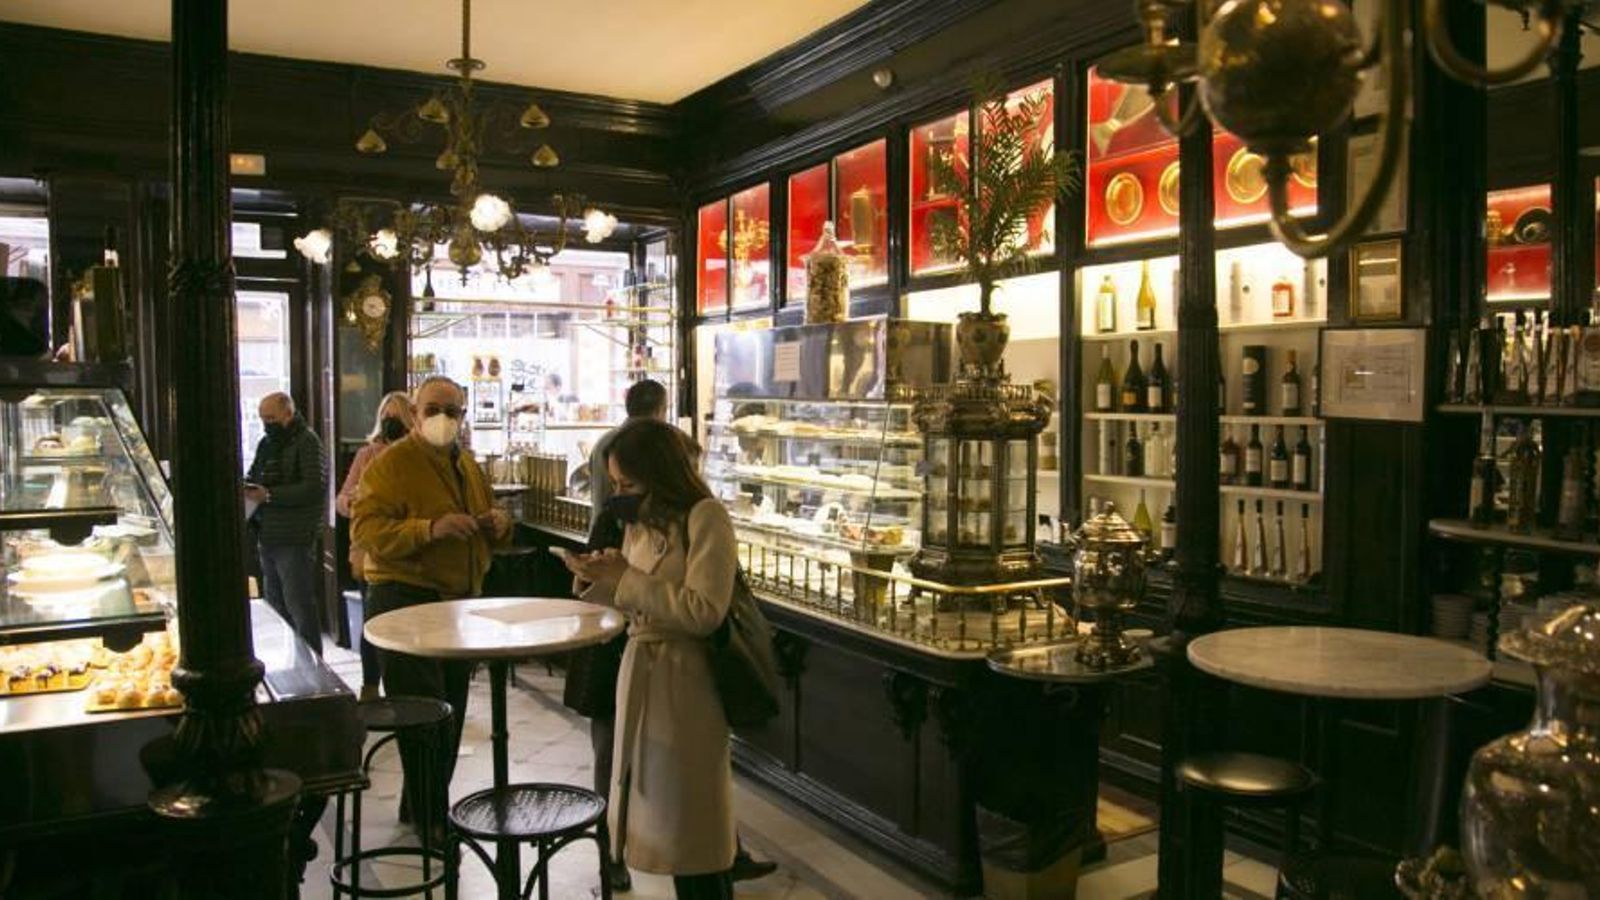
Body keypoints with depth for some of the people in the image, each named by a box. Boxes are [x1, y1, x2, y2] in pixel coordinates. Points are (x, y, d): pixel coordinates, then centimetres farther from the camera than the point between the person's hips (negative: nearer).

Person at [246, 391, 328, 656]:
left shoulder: (307, 442, -10)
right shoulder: (266, 444, 16)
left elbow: (315, 487, -20)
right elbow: (253, 476, 27)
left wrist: (269, 495, -22)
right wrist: (246, 487, 3)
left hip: (294, 538, -9)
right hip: (268, 535, 9)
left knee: (299, 604, -5)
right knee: (274, 602, 15)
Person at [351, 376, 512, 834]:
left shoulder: (468, 465, 14)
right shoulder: (391, 463, -10)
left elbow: (486, 530, 25)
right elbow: (364, 529, -20)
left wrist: (499, 524, 1)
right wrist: (430, 529, -31)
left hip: (460, 603, 8)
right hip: (404, 601, -8)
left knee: (450, 714, 16)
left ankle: (422, 809, 32)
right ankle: (431, 822, 11)